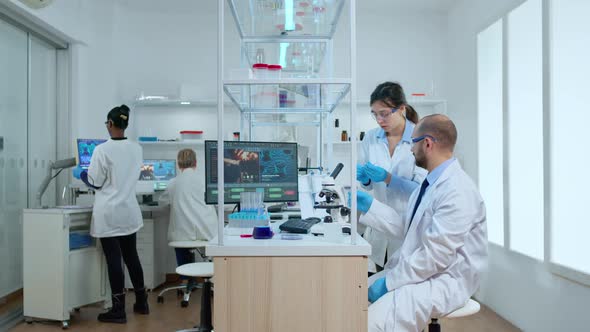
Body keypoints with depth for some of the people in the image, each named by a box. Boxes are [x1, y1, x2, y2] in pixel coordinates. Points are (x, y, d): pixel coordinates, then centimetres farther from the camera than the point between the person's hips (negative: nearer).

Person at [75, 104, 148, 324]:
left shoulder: (102, 150, -14)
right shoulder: (136, 149, 1)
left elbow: (95, 183, -7)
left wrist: (82, 174, 12)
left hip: (109, 213, -5)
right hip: (129, 210, 5)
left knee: (114, 259, 1)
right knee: (131, 256, 15)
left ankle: (118, 310, 9)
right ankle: (141, 302, 25)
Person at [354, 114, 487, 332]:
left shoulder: (457, 191, -21)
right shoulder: (431, 183, 11)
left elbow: (435, 255, -24)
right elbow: (407, 229, 11)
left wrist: (389, 281, -18)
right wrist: (369, 206, 9)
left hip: (444, 280, -9)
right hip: (417, 269, 9)